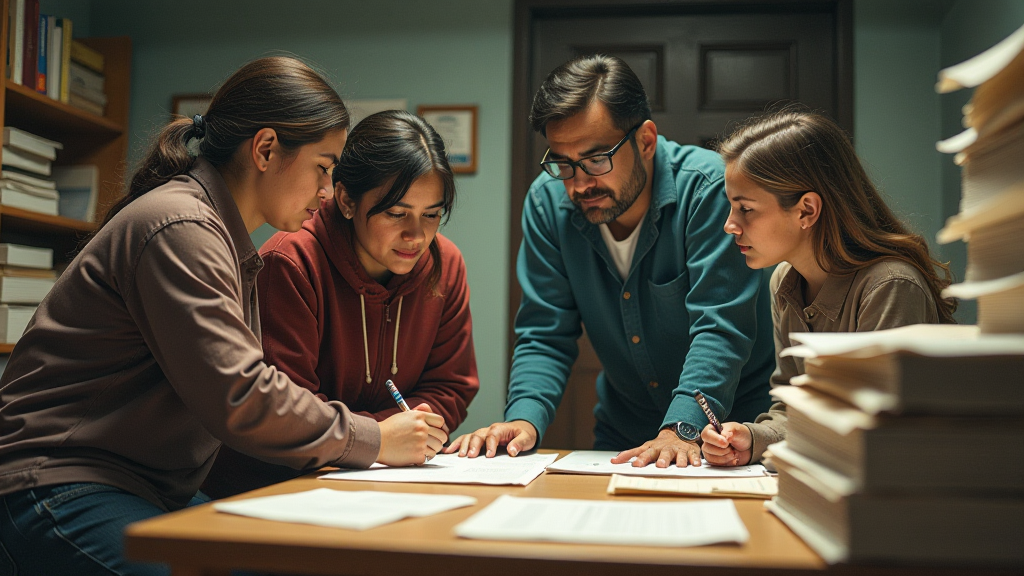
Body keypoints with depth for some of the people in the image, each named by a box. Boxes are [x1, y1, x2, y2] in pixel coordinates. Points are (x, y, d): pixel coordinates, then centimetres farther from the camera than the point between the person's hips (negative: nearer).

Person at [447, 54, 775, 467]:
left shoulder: (709, 186, -19)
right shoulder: (547, 201, -7)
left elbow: (721, 327, -24)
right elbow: (545, 335, -5)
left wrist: (682, 428, -37)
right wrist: (524, 418, -22)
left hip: (729, 423, -2)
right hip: (622, 431, 3)